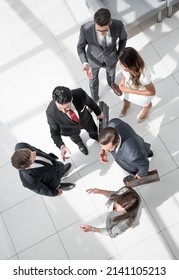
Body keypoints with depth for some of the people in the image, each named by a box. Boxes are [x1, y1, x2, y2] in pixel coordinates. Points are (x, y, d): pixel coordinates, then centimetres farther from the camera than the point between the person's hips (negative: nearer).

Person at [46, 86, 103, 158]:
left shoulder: (79, 93, -40)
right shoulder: (51, 112, -43)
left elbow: (89, 102, -17)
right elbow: (55, 132, -28)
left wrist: (98, 113, 2)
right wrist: (62, 146, -45)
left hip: (85, 119, 1)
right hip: (71, 129, -1)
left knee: (93, 131, 32)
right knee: (75, 137, 33)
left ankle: (95, 137, 70)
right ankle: (80, 143, 70)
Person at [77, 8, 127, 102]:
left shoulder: (118, 25, -35)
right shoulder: (85, 29, -39)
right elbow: (80, 46, -20)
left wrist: (120, 54, -5)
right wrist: (85, 63, -34)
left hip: (111, 58, 1)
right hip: (93, 59, -1)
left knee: (111, 73, 34)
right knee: (93, 79, 26)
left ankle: (111, 83, 71)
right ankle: (94, 99, 58)